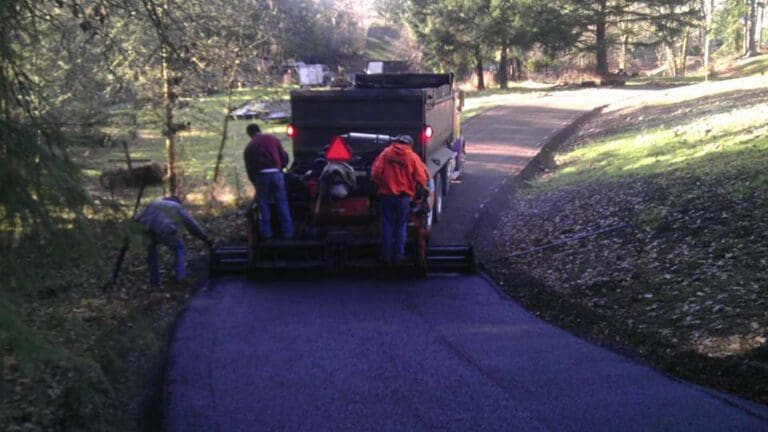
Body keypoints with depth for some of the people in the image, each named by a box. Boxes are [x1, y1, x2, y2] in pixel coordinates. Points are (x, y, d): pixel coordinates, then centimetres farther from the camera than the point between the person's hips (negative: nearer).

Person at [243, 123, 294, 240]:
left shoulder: (249, 148, 15)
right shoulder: (272, 138, 14)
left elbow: (249, 168, 14)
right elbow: (284, 157, 12)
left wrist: (254, 182, 24)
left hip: (261, 174, 0)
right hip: (276, 172, 0)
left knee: (263, 204, 9)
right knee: (282, 203, 6)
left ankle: (266, 233, 7)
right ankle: (288, 233, 8)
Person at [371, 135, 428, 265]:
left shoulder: (386, 152, -4)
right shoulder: (413, 157, -6)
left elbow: (376, 171, -7)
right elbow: (421, 178, -8)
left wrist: (379, 183, 12)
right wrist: (423, 188, 13)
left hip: (387, 194, 1)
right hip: (404, 196, -1)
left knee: (387, 225, 11)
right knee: (401, 226, 11)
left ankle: (387, 255, 12)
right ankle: (399, 256, 10)